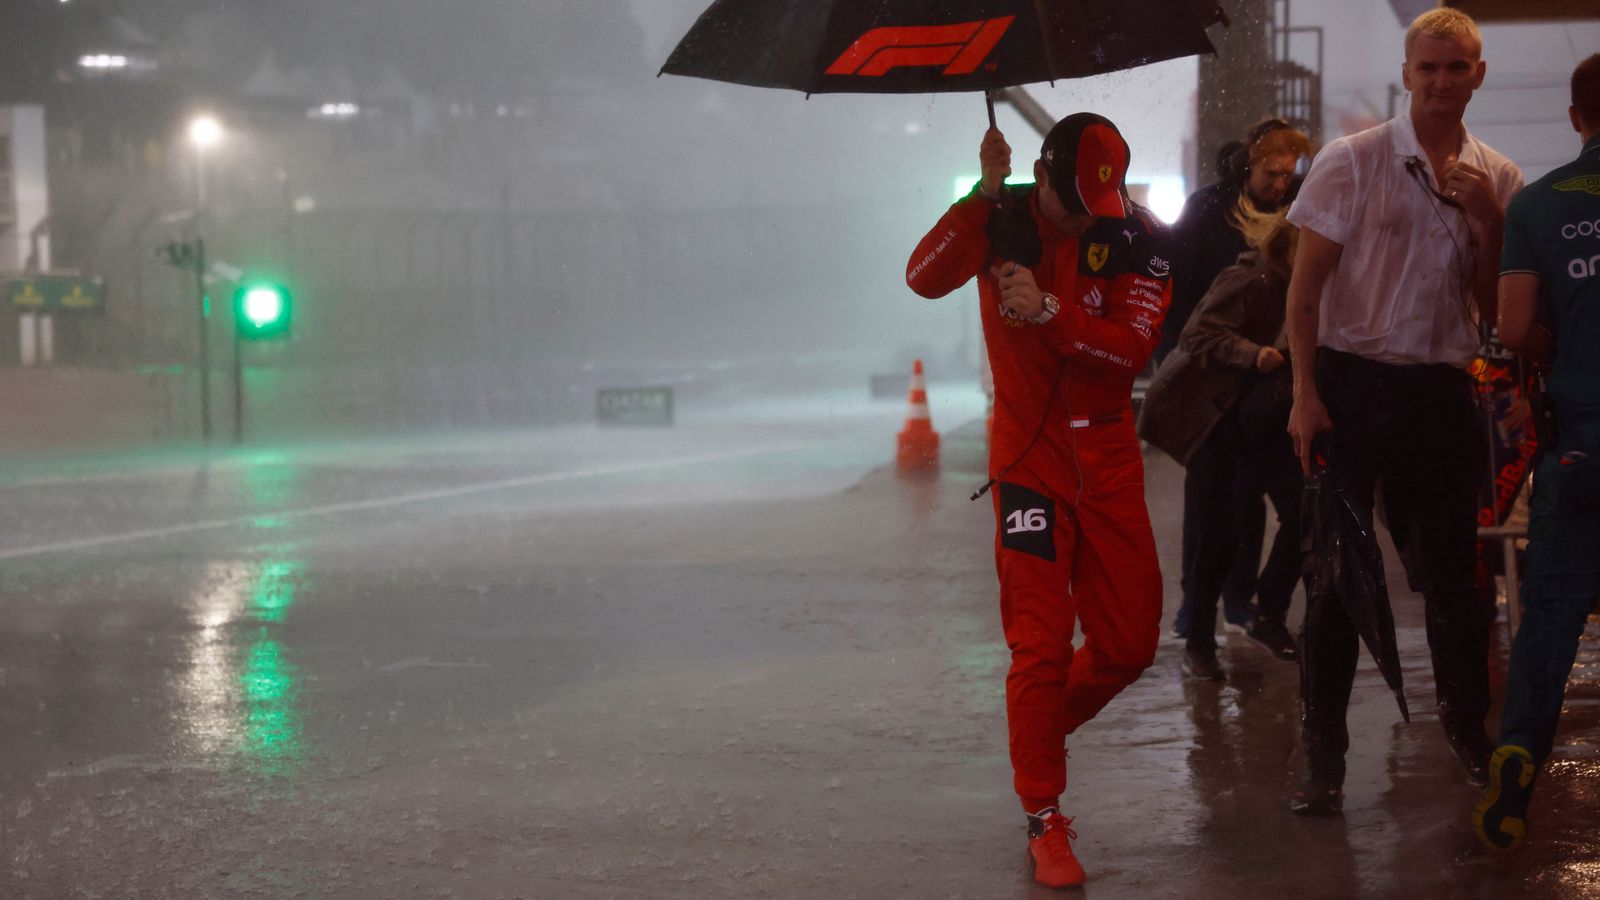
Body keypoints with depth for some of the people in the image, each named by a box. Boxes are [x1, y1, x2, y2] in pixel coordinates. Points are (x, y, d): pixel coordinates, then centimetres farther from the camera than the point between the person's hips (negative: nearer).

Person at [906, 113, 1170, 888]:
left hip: (1107, 459, 3)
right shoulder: (1004, 220, -6)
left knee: (1129, 641, 8)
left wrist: (1048, 311, -27)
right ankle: (1043, 820, 5)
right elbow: (925, 277, -24)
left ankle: (1042, 731, 36)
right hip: (1030, 454, -3)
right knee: (1041, 642, -6)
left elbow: (1133, 346, -16)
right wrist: (984, 192, -30)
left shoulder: (1137, 237, -5)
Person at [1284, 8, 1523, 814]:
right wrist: (1305, 391, -11)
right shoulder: (1353, 162, -5)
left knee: (1455, 568, 10)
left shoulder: (1497, 179, 6)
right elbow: (1306, 284, -5)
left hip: (1443, 390, 3)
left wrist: (1487, 220, -8)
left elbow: (1496, 308, 6)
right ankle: (1323, 754, 5)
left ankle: (1467, 729, 27)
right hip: (1354, 384, -3)